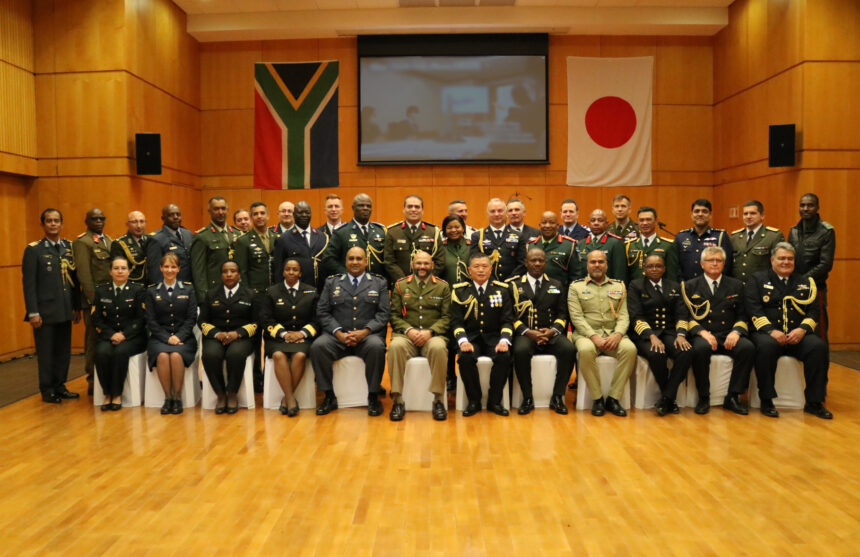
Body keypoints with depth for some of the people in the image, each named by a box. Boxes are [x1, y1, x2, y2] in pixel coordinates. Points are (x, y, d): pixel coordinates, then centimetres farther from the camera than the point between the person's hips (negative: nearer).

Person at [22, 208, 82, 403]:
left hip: (65, 310, 4)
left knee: (64, 351, 10)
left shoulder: (69, 247, 9)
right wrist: (33, 312, -11)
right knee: (46, 352, 5)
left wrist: (77, 306, 8)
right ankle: (47, 390, 16)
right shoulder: (33, 250, -3)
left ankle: (59, 386, 23)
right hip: (45, 311, -4)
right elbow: (29, 283, -6)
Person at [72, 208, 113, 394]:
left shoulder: (108, 239, 18)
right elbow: (83, 272, -12)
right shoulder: (82, 242, -7)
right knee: (94, 339, -1)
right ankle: (93, 381, 8)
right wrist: (93, 298, -16)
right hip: (95, 297, -7)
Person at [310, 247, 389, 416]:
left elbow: (383, 313, 3)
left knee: (376, 347, -35)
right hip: (337, 336, 1)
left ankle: (373, 397, -18)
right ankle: (329, 397, -14)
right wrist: (338, 333, -10)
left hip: (367, 336, -1)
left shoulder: (379, 283, 14)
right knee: (317, 346, -28)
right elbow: (322, 312, 7)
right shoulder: (332, 282, 16)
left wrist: (365, 332, -13)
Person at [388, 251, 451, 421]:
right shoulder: (400, 285, 14)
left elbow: (446, 317, 5)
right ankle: (397, 401, -24)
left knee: (439, 348, -36)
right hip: (406, 335, 1)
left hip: (433, 335, -1)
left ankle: (438, 400, -22)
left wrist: (430, 331, -12)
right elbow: (394, 315, 9)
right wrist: (408, 330, -10)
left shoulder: (443, 287, 11)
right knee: (395, 346, -34)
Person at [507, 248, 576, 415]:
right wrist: (527, 332, -15)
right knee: (520, 351, -35)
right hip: (525, 334, -2)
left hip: (551, 334, 2)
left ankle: (557, 397, -15)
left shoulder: (556, 286, 18)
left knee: (569, 349, -28)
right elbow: (511, 315, 2)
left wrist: (553, 330, -10)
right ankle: (527, 398, -19)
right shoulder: (514, 285, 10)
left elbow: (562, 314, 11)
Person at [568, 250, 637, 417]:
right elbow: (576, 317, -2)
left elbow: (624, 315, 8)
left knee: (630, 348, -29)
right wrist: (594, 337, -16)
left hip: (613, 334, 2)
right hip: (587, 334, -2)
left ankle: (613, 398, -18)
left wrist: (618, 334, -13)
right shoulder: (576, 287, 9)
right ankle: (597, 399, -19)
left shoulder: (619, 286, 17)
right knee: (586, 350, -36)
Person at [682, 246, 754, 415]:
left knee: (748, 348, -29)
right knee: (701, 348, -36)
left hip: (728, 336, 2)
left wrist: (736, 332, -9)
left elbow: (742, 315, 12)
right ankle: (703, 398, -20)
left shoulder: (736, 285, 17)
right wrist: (702, 332, -15)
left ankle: (732, 398, -17)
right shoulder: (690, 286, 11)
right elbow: (687, 316, 2)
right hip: (702, 335, -2)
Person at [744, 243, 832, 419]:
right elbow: (754, 310, -3)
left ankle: (814, 402, -16)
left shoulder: (806, 282, 19)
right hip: (768, 333, -3)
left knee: (819, 346, -27)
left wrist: (802, 329, -11)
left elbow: (814, 311, 10)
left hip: (797, 335, 3)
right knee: (766, 346, -36)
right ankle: (766, 400, -23)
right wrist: (771, 331, -18)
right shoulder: (757, 280, 10)